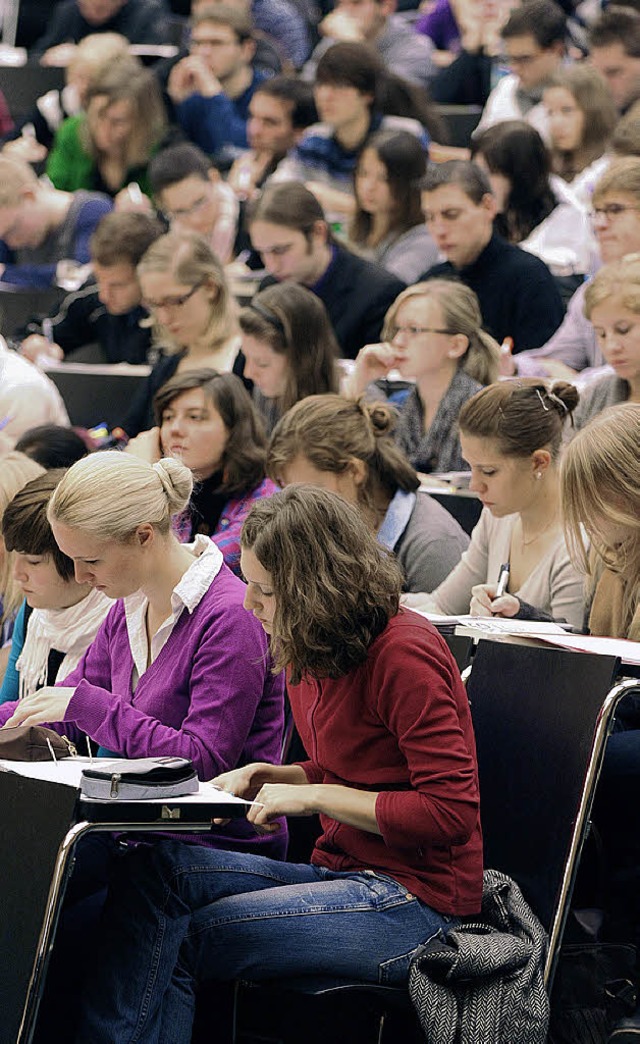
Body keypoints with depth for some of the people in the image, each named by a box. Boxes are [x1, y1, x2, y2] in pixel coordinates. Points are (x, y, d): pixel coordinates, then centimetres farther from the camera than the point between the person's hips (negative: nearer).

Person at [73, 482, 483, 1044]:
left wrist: (316, 795, -16)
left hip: (417, 902, -9)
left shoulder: (403, 654, -16)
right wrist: (274, 778, 6)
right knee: (158, 867, -11)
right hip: (344, 870, 9)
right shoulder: (314, 656, 11)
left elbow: (451, 813, -20)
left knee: (176, 940, -17)